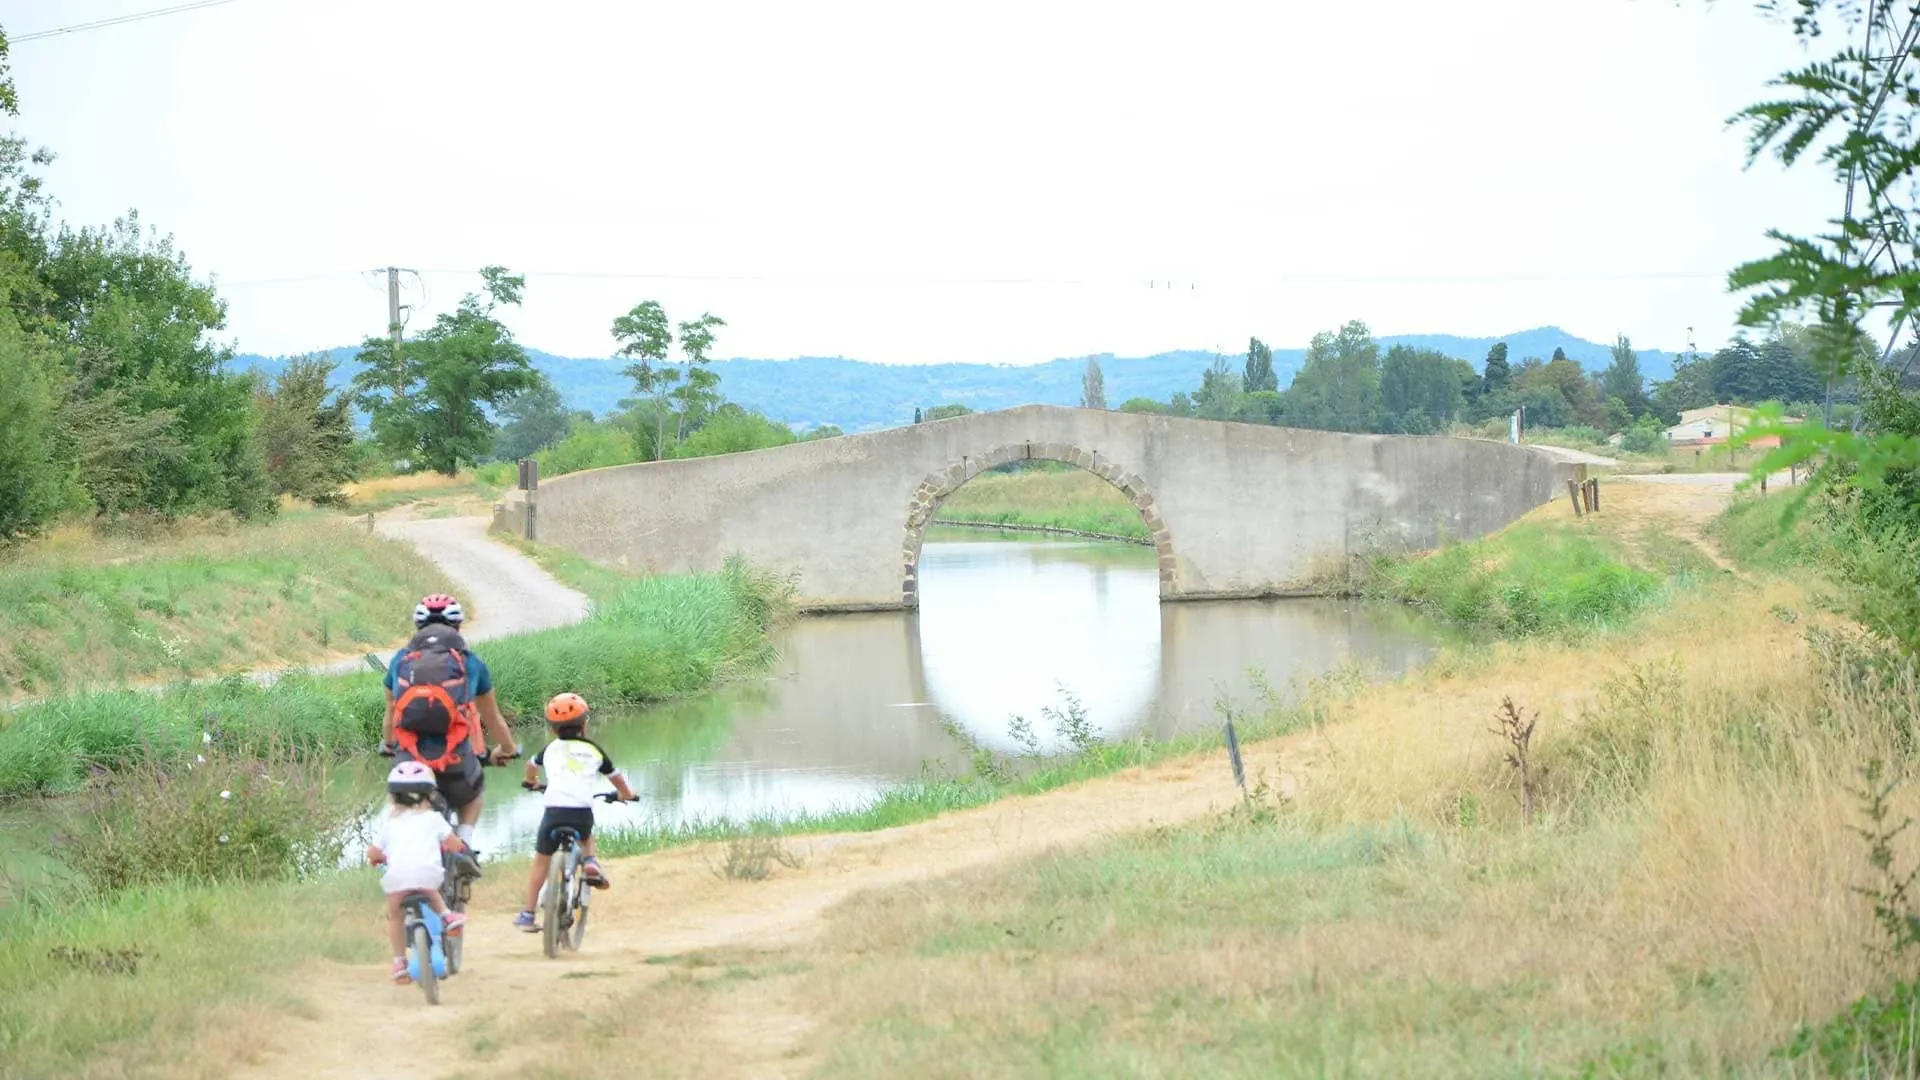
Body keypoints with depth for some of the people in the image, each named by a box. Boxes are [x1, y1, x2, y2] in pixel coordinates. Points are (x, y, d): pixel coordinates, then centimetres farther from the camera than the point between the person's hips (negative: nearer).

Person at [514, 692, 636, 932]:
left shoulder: (551, 749, 18)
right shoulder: (594, 750, 14)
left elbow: (531, 765, 39)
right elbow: (617, 778, 26)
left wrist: (530, 781, 61)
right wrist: (626, 794, 47)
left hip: (554, 811, 0)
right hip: (583, 812, 0)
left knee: (541, 862, 15)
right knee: (585, 834, 35)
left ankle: (528, 915, 17)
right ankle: (589, 861, 7)